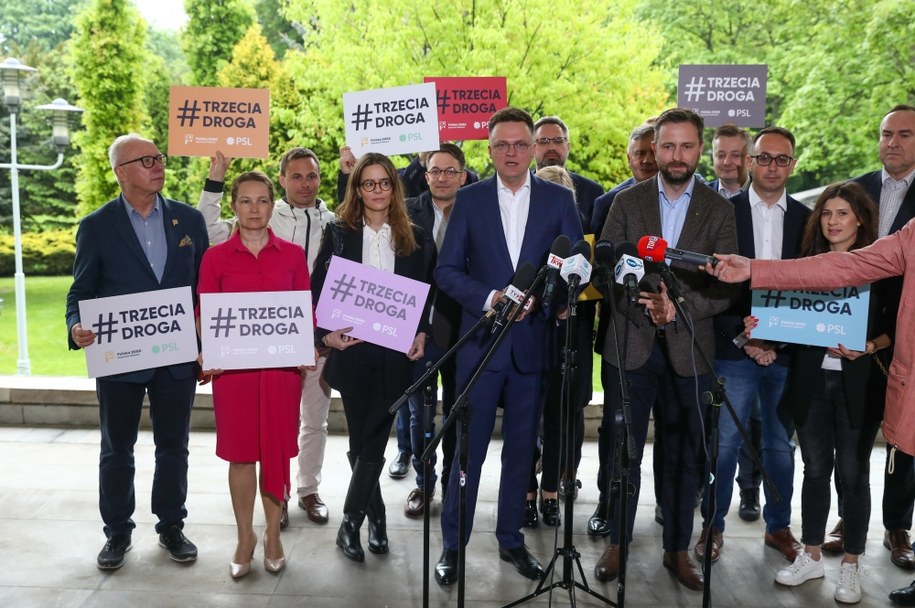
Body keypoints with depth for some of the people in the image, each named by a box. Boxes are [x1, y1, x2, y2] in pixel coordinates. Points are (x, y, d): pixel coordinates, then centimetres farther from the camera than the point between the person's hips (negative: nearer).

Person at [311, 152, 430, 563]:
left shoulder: (413, 237, 8)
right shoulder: (338, 233, 5)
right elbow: (317, 289, 3)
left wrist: (421, 334, -4)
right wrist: (325, 333, -10)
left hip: (395, 351, 0)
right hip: (352, 350, 0)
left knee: (374, 440, -1)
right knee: (361, 440, 6)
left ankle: (350, 524, 12)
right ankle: (376, 515, 25)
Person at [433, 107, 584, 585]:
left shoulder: (559, 199, 4)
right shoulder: (469, 199, 2)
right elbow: (447, 270, -1)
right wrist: (489, 299, -15)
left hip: (533, 342, 1)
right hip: (480, 340, -1)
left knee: (521, 449, 11)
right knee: (468, 448, 3)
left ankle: (511, 540, 27)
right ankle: (452, 544, 17)